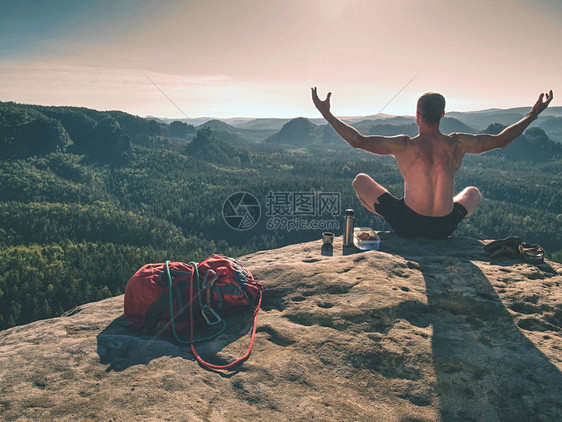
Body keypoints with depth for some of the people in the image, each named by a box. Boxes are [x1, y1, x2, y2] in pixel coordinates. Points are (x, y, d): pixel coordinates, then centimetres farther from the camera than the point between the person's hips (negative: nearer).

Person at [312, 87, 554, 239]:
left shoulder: (404, 145, -17)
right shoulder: (456, 144, -9)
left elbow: (358, 141, -18)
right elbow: (500, 140, 3)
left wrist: (327, 114, -11)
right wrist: (533, 114, 16)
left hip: (406, 225, -2)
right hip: (445, 229, 3)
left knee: (360, 180, 17)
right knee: (473, 192, 35)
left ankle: (387, 216, 34)